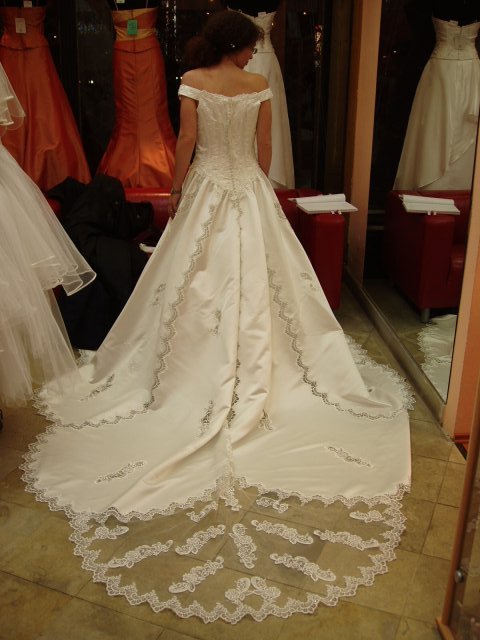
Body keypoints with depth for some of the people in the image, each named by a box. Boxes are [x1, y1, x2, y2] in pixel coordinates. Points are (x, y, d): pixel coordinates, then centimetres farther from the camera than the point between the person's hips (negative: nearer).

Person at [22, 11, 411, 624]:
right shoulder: (259, 85, 1)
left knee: (201, 283, 7)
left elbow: (186, 144, -7)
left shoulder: (192, 82, -5)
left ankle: (202, 369, 13)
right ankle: (253, 372, 16)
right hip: (249, 192, 2)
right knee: (254, 281, 8)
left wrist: (175, 192, 6)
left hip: (206, 191, -1)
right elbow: (264, 148, 5)